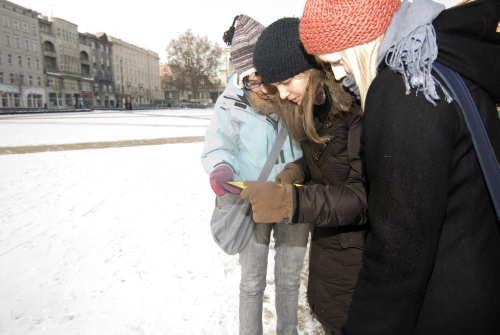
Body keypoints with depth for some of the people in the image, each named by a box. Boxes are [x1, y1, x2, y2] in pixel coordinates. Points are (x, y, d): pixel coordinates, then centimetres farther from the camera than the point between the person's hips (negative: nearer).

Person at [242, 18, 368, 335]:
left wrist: (291, 202, -38)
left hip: (357, 246, -8)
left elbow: (367, 198, -30)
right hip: (327, 237, 8)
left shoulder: (358, 109, -27)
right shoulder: (311, 110, 0)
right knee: (322, 307, 26)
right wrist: (296, 171, -6)